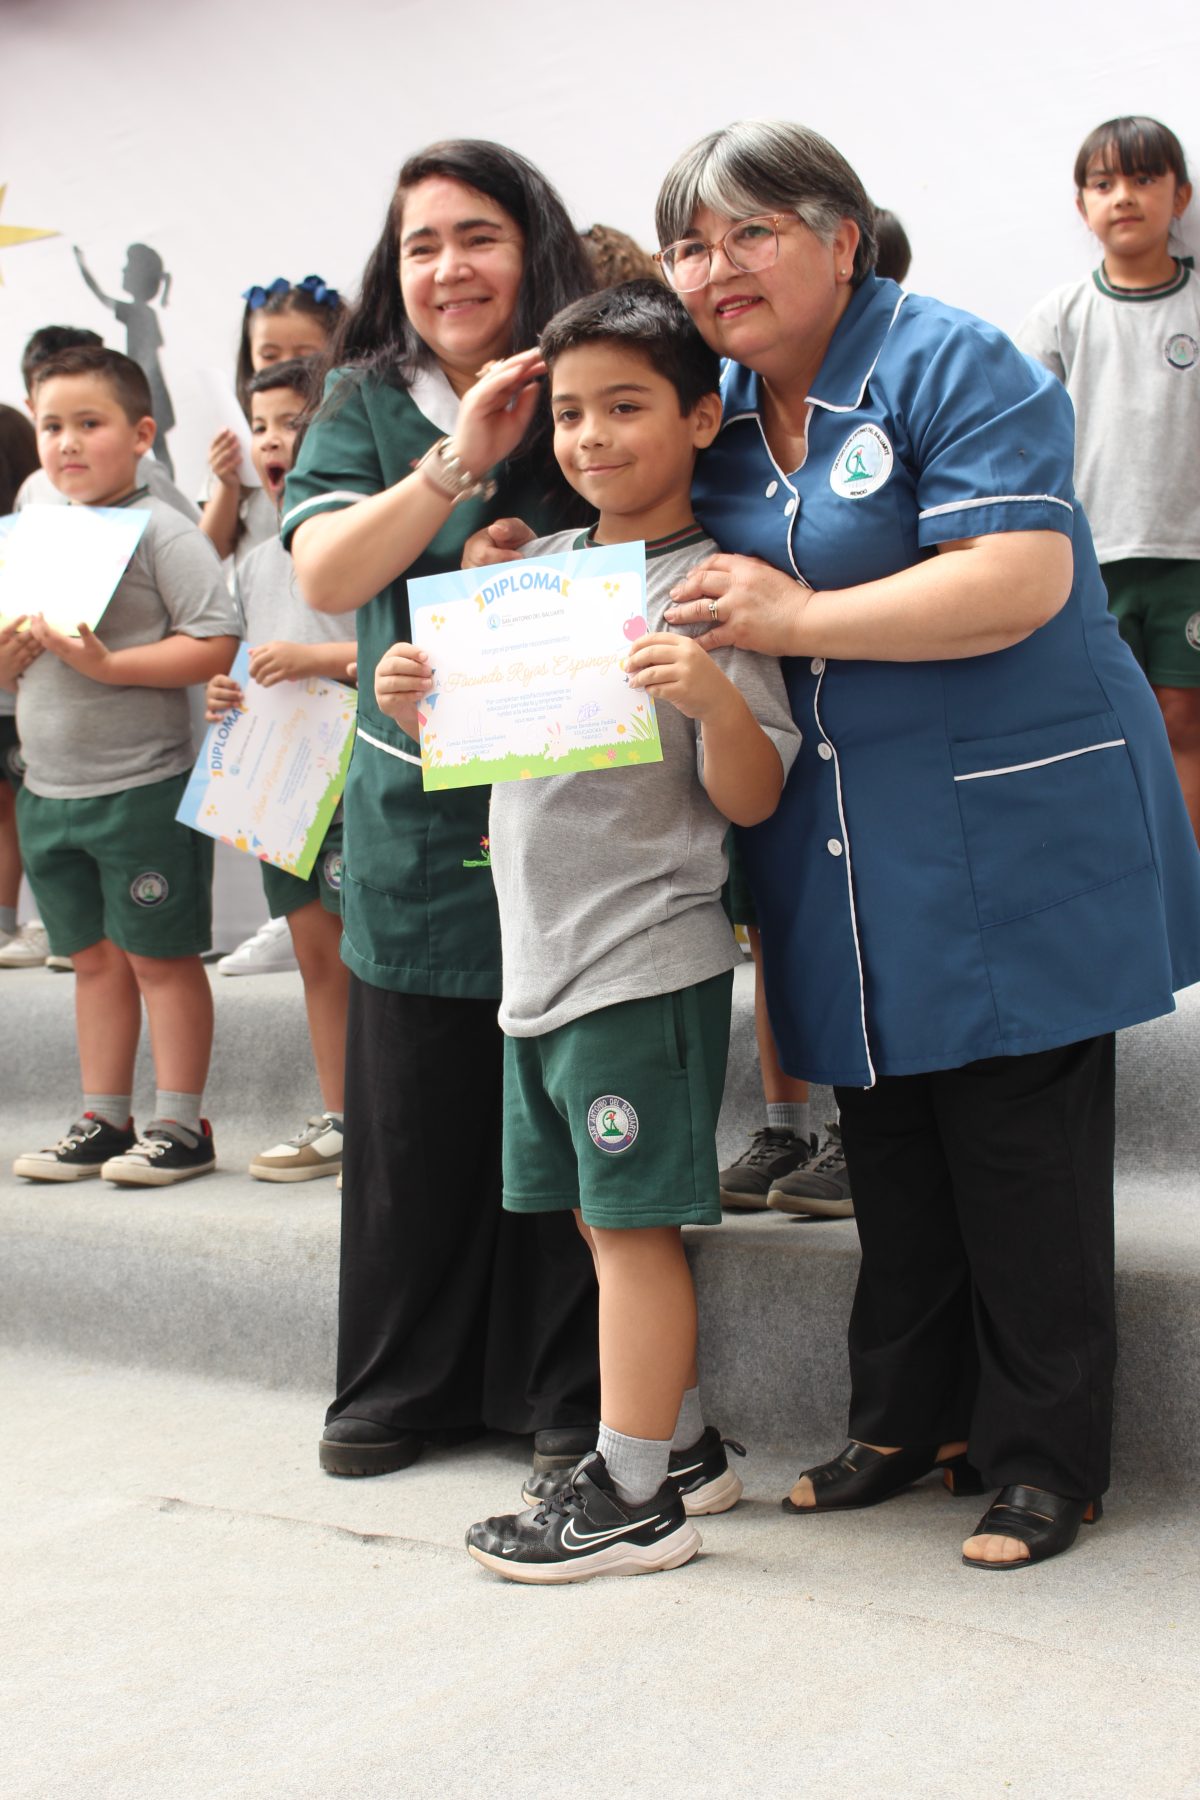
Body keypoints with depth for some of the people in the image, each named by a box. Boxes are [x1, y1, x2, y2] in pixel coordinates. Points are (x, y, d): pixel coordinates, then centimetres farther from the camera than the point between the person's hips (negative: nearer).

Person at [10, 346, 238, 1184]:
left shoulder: (161, 531, -10)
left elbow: (216, 643, -17)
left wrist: (108, 663, -23)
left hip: (143, 787, -7)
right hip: (48, 791, 7)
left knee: (160, 955, 2)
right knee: (94, 957, 14)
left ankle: (181, 1126, 11)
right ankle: (103, 1122, 23)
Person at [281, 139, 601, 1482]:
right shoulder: (366, 405, 7)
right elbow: (324, 574, -8)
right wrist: (461, 457, -18)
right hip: (420, 827, 2)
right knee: (413, 1115, 9)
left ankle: (576, 1397, 19)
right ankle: (400, 1385, 27)